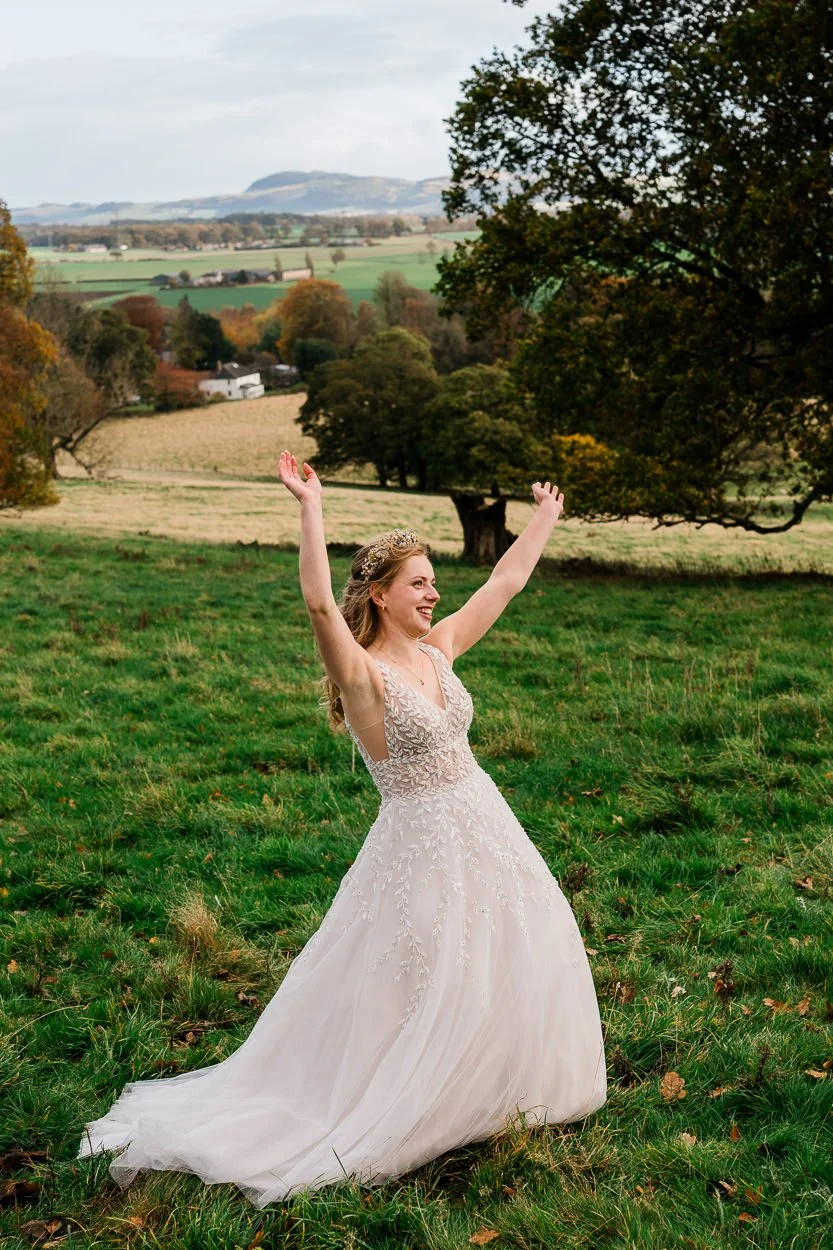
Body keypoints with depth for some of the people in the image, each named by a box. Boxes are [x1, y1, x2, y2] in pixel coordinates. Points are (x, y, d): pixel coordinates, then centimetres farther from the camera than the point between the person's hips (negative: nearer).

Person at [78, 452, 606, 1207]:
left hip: (482, 825, 8)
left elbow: (506, 583, 14)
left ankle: (486, 1096, 37)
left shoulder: (437, 649, 4)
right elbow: (319, 601, -35)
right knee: (430, 992, 2)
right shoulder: (364, 674, -17)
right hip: (423, 842, -8)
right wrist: (311, 507, -38)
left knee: (520, 957, 17)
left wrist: (545, 519, 22)